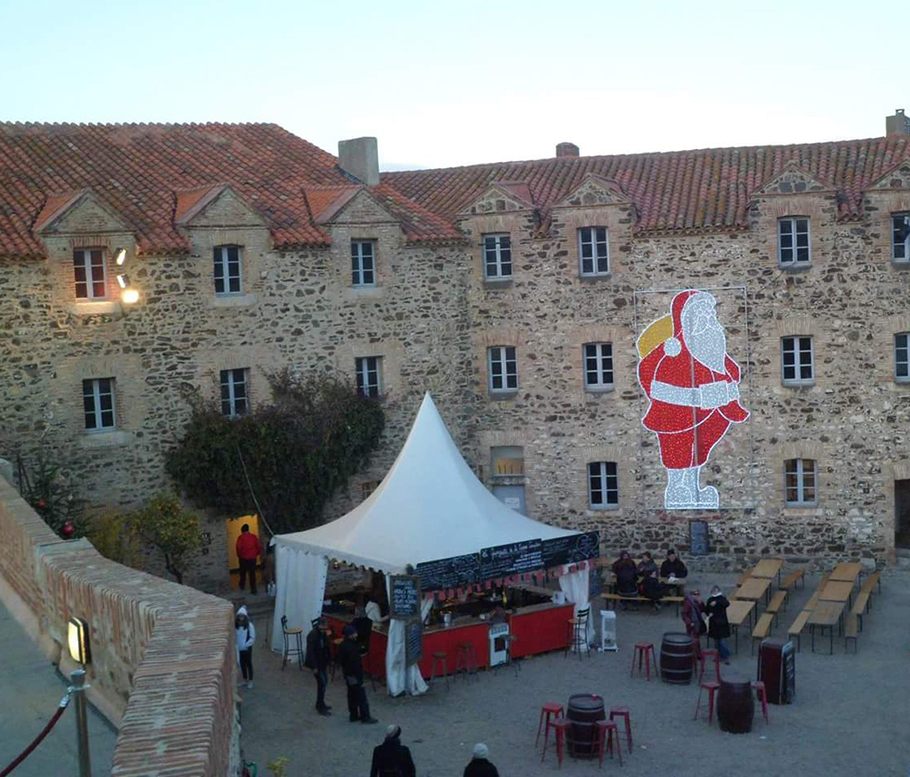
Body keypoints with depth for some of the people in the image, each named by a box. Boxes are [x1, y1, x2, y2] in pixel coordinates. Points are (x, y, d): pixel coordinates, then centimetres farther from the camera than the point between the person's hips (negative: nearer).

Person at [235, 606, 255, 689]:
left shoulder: (249, 625, -15)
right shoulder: (236, 625, -4)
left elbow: (253, 638, -13)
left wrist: (245, 645, -18)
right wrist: (236, 645, -7)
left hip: (247, 648, -4)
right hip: (239, 649, 4)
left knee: (248, 664, 6)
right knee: (242, 664, 14)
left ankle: (250, 682, 16)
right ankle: (245, 680, 29)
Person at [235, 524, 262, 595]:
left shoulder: (241, 537, -7)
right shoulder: (254, 537, 0)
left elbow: (238, 548, -13)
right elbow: (259, 547, 0)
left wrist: (239, 556, 2)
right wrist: (256, 554, 14)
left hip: (243, 558, -1)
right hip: (252, 558, 1)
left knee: (243, 573, 19)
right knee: (252, 574, 4)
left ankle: (242, 586, 33)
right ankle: (253, 590, 1)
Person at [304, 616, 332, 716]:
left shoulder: (323, 634, 1)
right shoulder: (312, 635, -24)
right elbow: (311, 652, -22)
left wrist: (328, 661, 13)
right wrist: (314, 667, -20)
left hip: (323, 662, 8)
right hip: (316, 663, -8)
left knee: (325, 681, 16)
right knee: (322, 682, -5)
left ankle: (320, 704, 31)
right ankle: (320, 707, 6)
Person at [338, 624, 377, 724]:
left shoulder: (343, 645, 3)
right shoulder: (351, 647, -28)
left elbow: (340, 660, 13)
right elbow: (355, 664, -26)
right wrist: (360, 678, -20)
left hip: (347, 674, 9)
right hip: (354, 675, -9)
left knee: (352, 695, 18)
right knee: (361, 696, 1)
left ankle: (354, 715, 26)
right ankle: (365, 717, 8)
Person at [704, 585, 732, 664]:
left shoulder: (722, 599, -6)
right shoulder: (710, 600, 7)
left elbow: (727, 603, -29)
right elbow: (706, 609, 14)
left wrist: (717, 602, -41)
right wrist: (709, 613, -8)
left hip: (722, 623, -5)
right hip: (713, 623, 5)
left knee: (722, 641, -9)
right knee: (716, 641, 10)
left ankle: (726, 657, -2)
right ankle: (719, 655, 21)